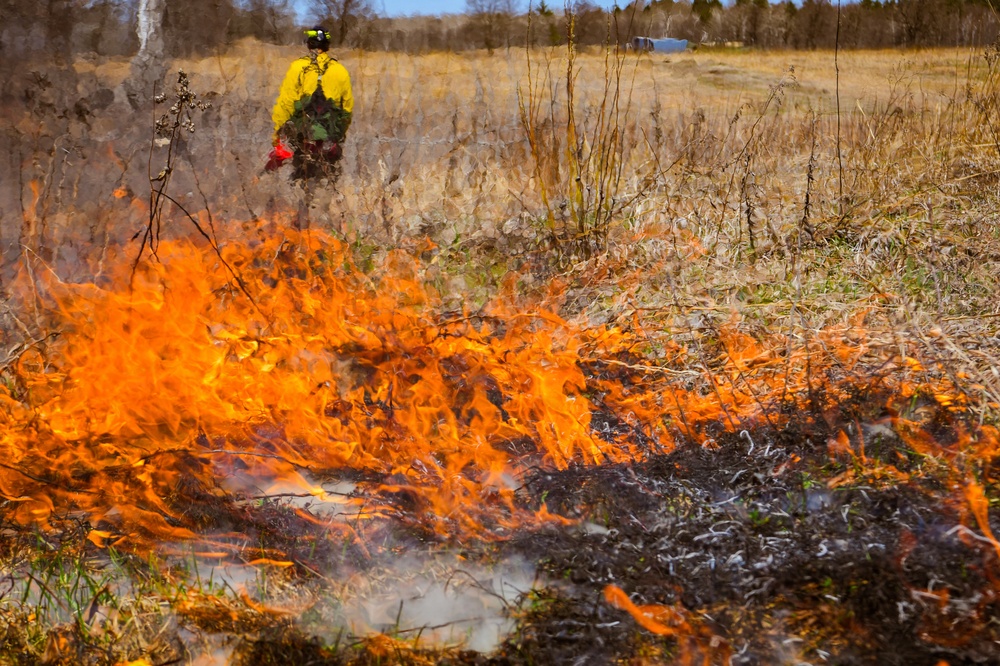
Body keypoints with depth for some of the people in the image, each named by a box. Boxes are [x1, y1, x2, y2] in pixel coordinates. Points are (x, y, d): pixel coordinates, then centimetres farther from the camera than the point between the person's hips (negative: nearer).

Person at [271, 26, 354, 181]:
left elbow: (285, 102, -7)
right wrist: (342, 131, 23)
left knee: (301, 176, 5)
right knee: (328, 178, 9)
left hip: (303, 134, -2)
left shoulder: (297, 67, -4)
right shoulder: (340, 71, 5)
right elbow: (348, 105, 10)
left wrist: (277, 130, -1)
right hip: (332, 138, 2)